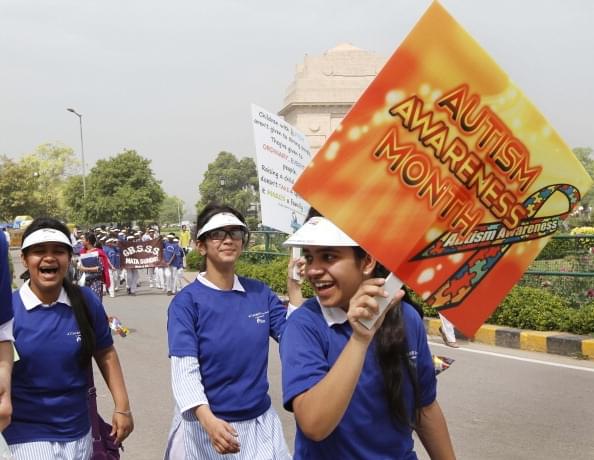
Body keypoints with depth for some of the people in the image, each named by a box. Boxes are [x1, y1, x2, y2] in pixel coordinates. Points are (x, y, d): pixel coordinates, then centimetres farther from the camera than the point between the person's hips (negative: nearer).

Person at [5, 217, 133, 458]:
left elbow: (105, 354, 5)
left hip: (78, 432, 3)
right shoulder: (8, 309, -12)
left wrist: (122, 407, 4)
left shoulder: (86, 302, -5)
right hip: (26, 436, -3)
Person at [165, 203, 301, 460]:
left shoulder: (260, 293, 1)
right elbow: (185, 369, -20)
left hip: (260, 421, 4)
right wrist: (208, 420, -35)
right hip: (206, 425, -3)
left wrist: (295, 290, -14)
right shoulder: (187, 301, -11)